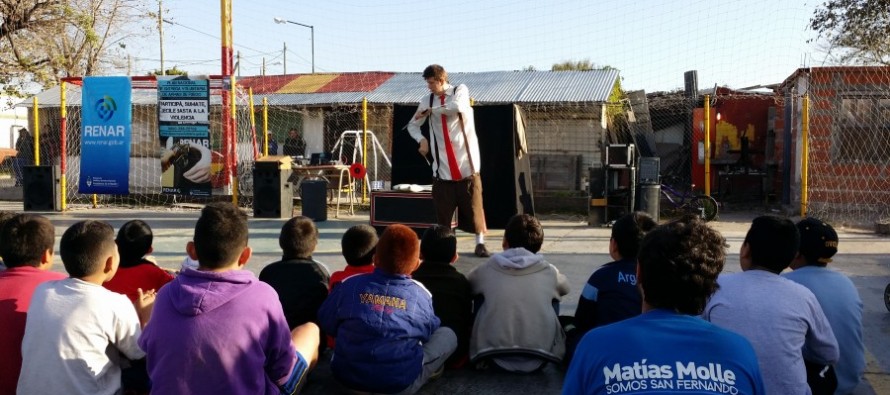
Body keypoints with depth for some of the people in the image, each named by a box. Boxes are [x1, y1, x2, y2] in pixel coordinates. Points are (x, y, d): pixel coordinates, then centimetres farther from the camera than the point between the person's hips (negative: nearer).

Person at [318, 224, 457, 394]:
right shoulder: (420, 294, -4)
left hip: (347, 377, 2)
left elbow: (326, 323, 9)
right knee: (448, 335, 13)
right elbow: (428, 332, 13)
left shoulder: (349, 285, -3)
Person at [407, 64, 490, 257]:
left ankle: (480, 243, 13)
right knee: (442, 207, 2)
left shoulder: (460, 90, -2)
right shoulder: (427, 100, 7)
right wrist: (421, 139, -5)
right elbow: (413, 124, 15)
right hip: (442, 164, 3)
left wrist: (431, 110, -13)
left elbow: (457, 106, -24)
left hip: (465, 159, -3)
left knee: (473, 204, 1)